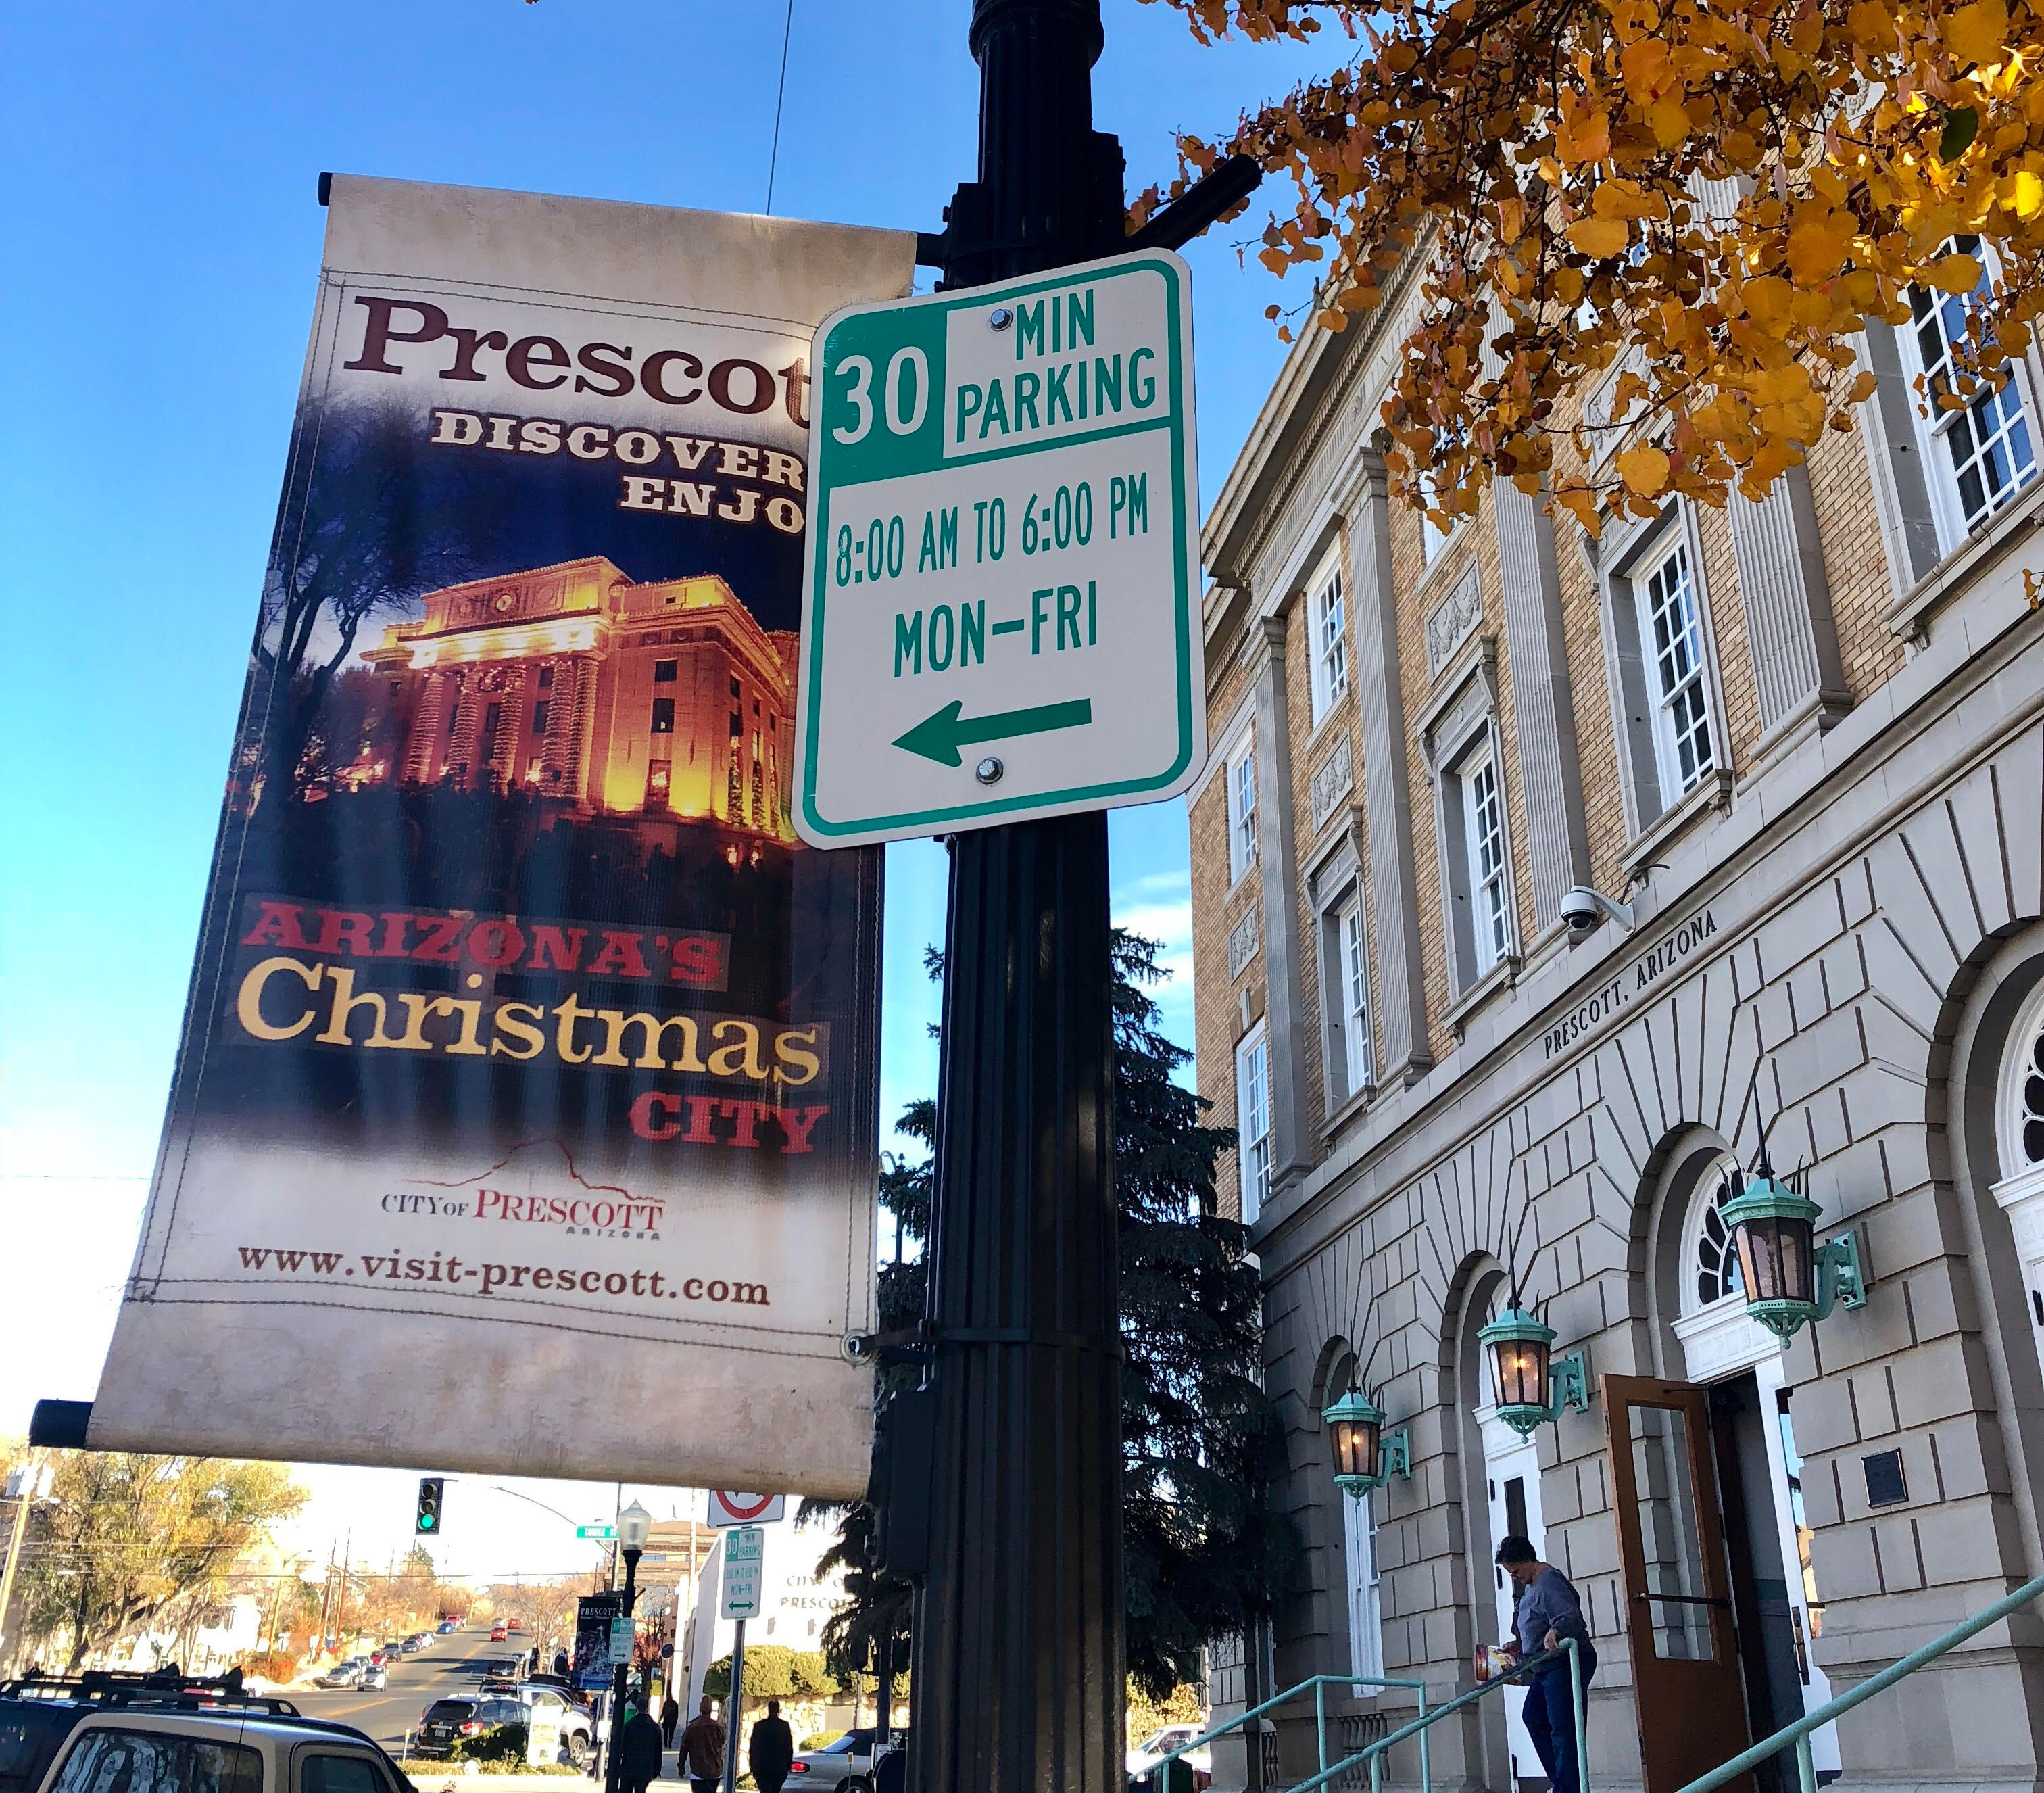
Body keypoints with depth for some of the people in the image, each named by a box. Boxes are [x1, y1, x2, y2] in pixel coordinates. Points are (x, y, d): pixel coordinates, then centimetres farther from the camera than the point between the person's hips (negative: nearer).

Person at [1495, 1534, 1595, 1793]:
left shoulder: (1548, 1581, -17)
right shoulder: (1530, 1585, 16)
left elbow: (1570, 1618, -30)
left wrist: (1554, 1633, -47)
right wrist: (1519, 1644, 23)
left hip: (1567, 1662, -12)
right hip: (1548, 1667, 12)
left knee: (1563, 1729, -12)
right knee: (1532, 1718, 14)